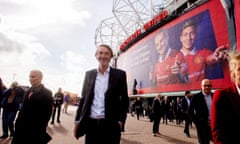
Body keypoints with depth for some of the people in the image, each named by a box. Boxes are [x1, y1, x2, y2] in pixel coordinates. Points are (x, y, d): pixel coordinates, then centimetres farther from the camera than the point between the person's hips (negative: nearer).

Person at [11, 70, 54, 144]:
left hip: (35, 129, -6)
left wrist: (41, 129, -14)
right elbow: (24, 108, 14)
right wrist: (18, 120, 9)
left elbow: (47, 113, -14)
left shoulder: (46, 94, -14)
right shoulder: (28, 91, 8)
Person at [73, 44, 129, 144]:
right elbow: (83, 98, 10)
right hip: (90, 123, 2)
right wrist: (77, 120, 6)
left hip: (110, 124, -2)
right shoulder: (89, 74, 9)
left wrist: (120, 120, -7)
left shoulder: (119, 74, 1)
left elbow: (124, 99, 1)